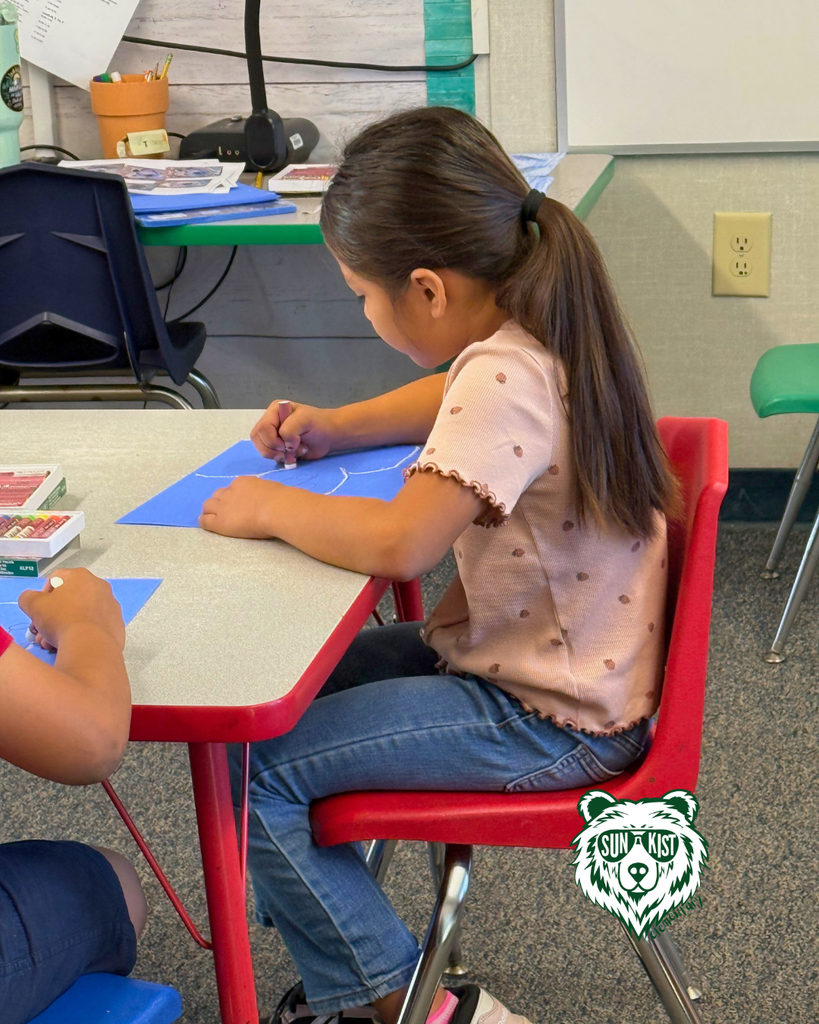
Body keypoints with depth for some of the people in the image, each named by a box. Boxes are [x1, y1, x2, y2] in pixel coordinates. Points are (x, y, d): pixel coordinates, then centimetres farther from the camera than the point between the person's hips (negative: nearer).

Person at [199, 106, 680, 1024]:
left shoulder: (505, 379, -29)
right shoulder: (532, 335, 0)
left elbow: (399, 542, -36)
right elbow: (450, 400, 22)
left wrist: (272, 509, -20)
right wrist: (336, 430, 8)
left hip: (549, 721, -10)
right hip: (538, 660, 10)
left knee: (258, 774, -12)